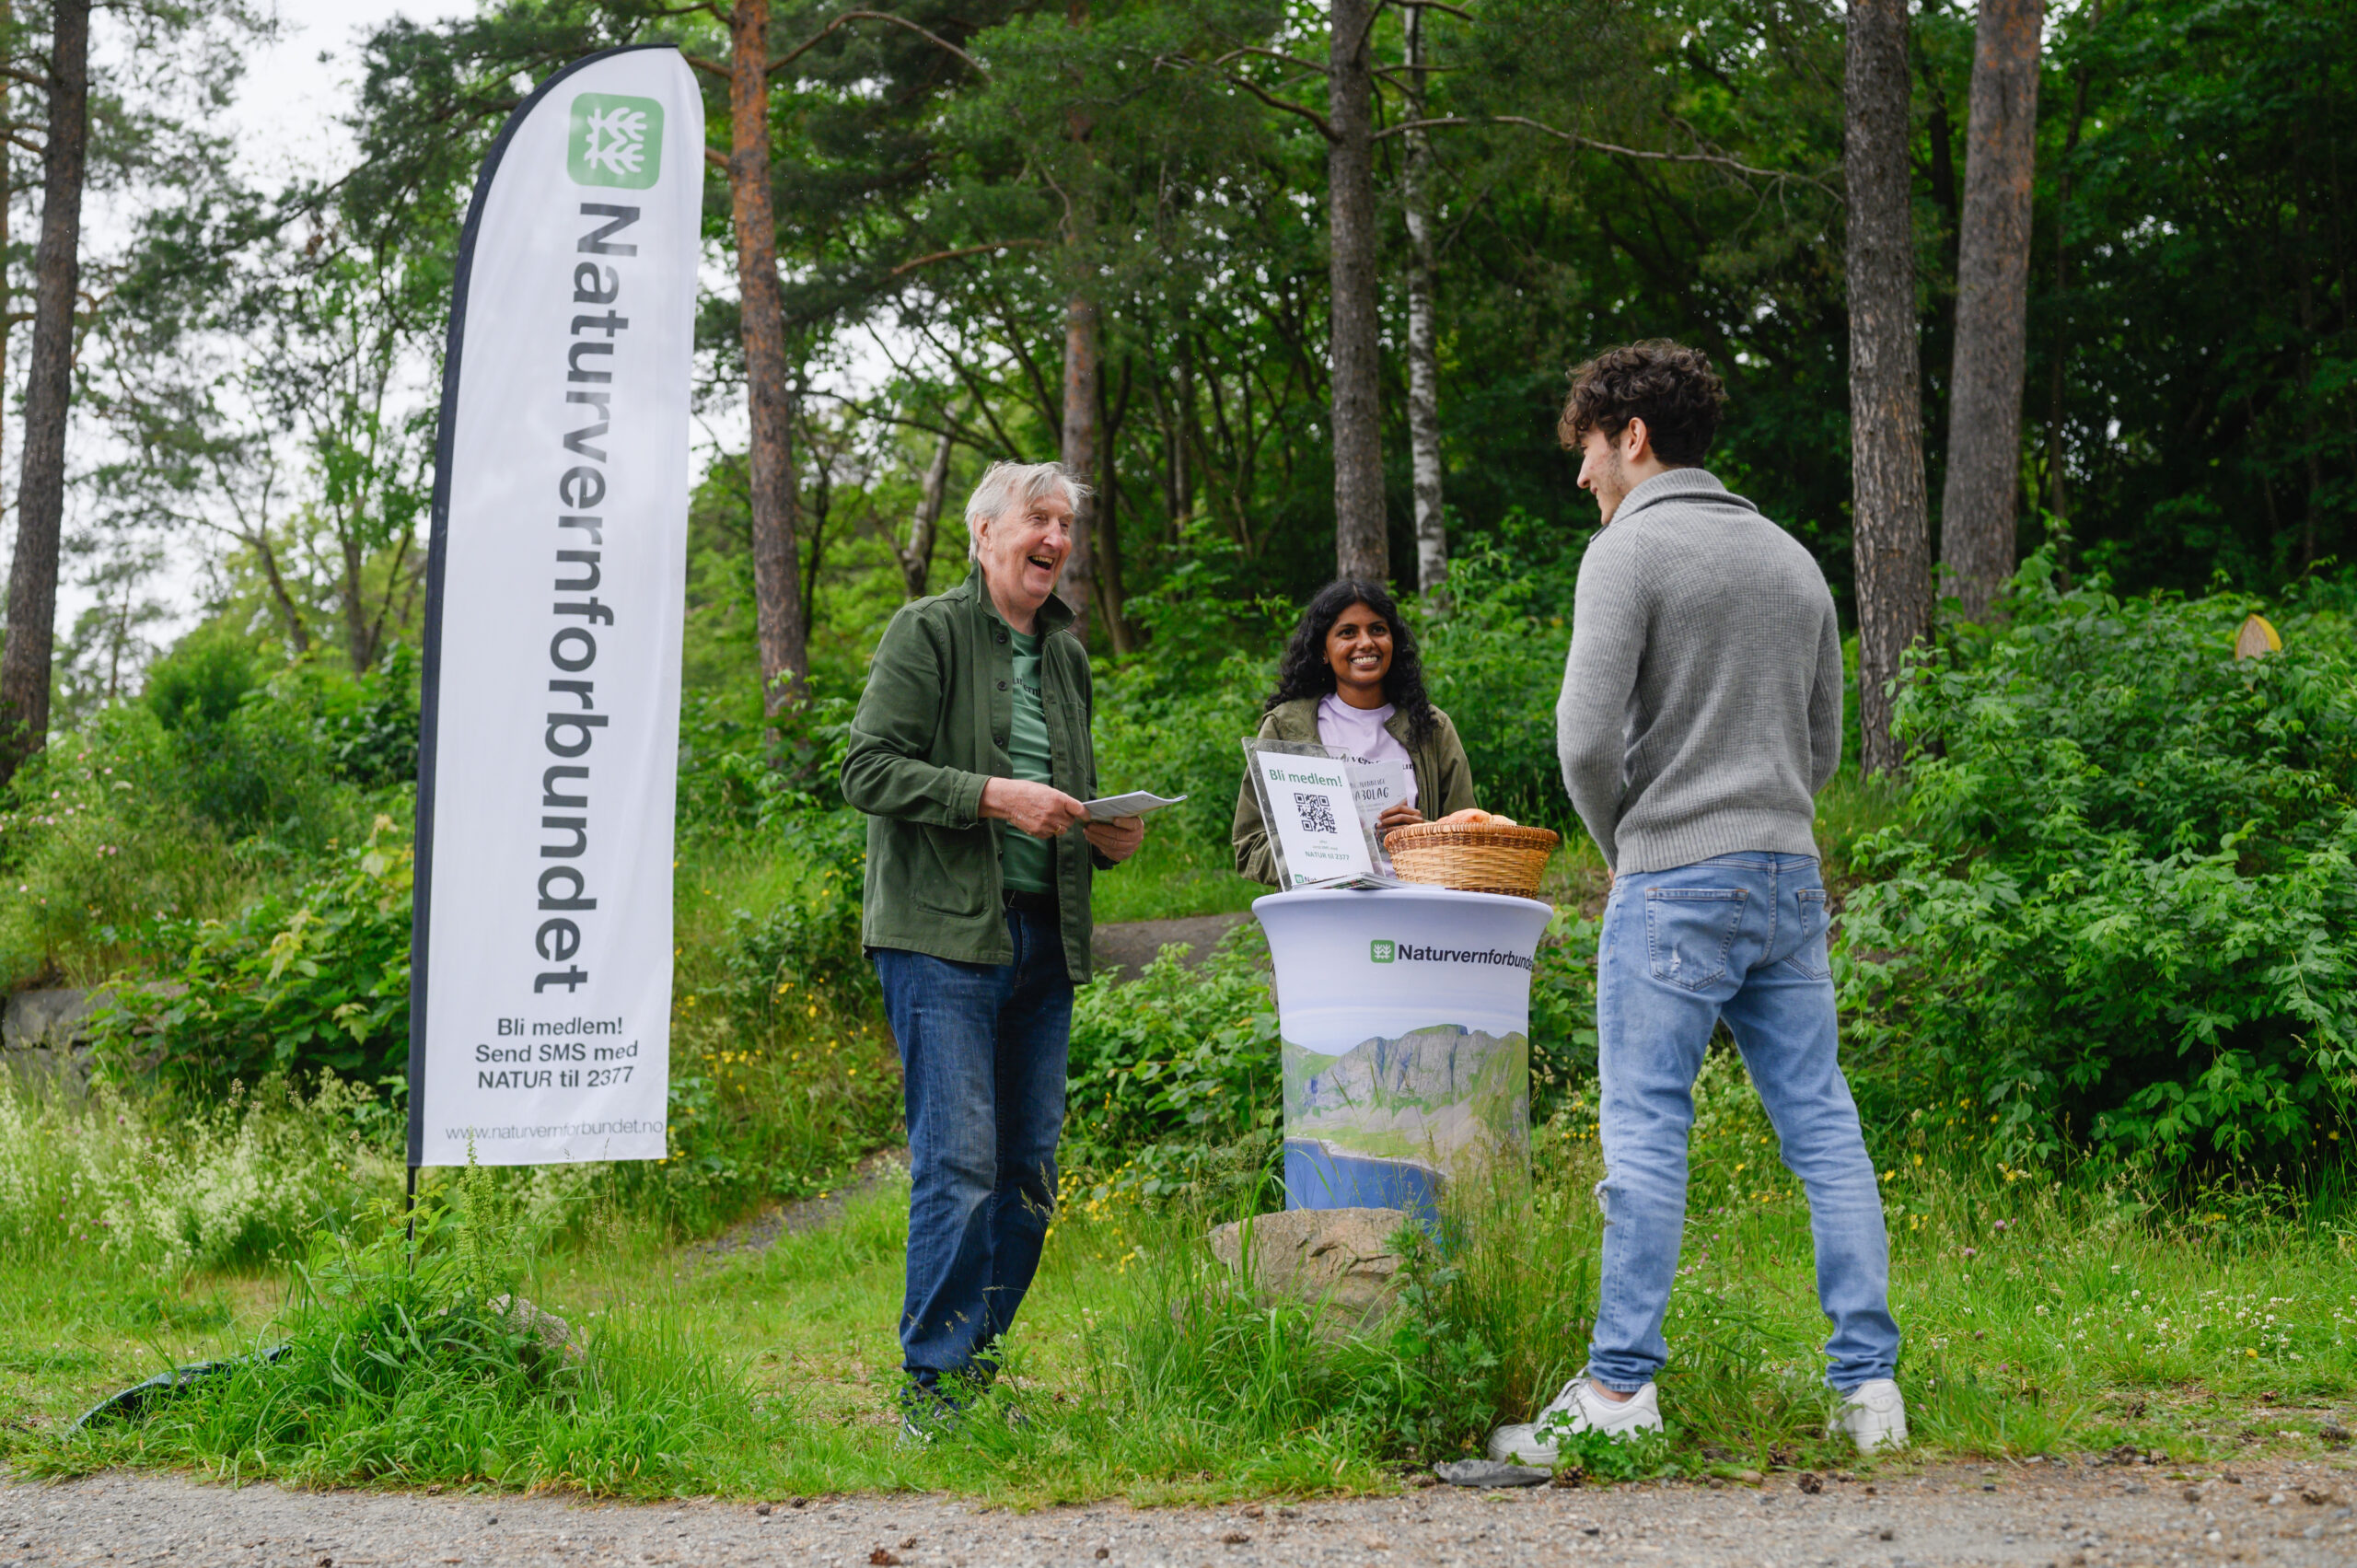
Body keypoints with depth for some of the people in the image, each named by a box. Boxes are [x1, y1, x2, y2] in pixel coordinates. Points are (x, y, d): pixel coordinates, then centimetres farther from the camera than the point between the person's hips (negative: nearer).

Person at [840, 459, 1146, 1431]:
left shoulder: (1067, 655, 20)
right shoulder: (927, 633, -1)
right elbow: (869, 770, -9)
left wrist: (1104, 838, 6)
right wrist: (992, 795, -18)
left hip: (1043, 940, 7)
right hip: (942, 934, -7)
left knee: (1030, 1173, 7)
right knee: (959, 1165, -11)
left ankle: (979, 1362, 18)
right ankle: (931, 1383, -5)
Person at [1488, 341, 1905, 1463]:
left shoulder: (1630, 549, -6)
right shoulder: (1793, 559, 16)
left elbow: (1588, 738, -13)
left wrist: (1623, 847, 3)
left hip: (1676, 878, -7)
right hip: (1791, 875, 7)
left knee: (1645, 1131, -4)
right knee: (1821, 1128, 6)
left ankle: (1620, 1386, -2)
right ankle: (1869, 1382, 6)